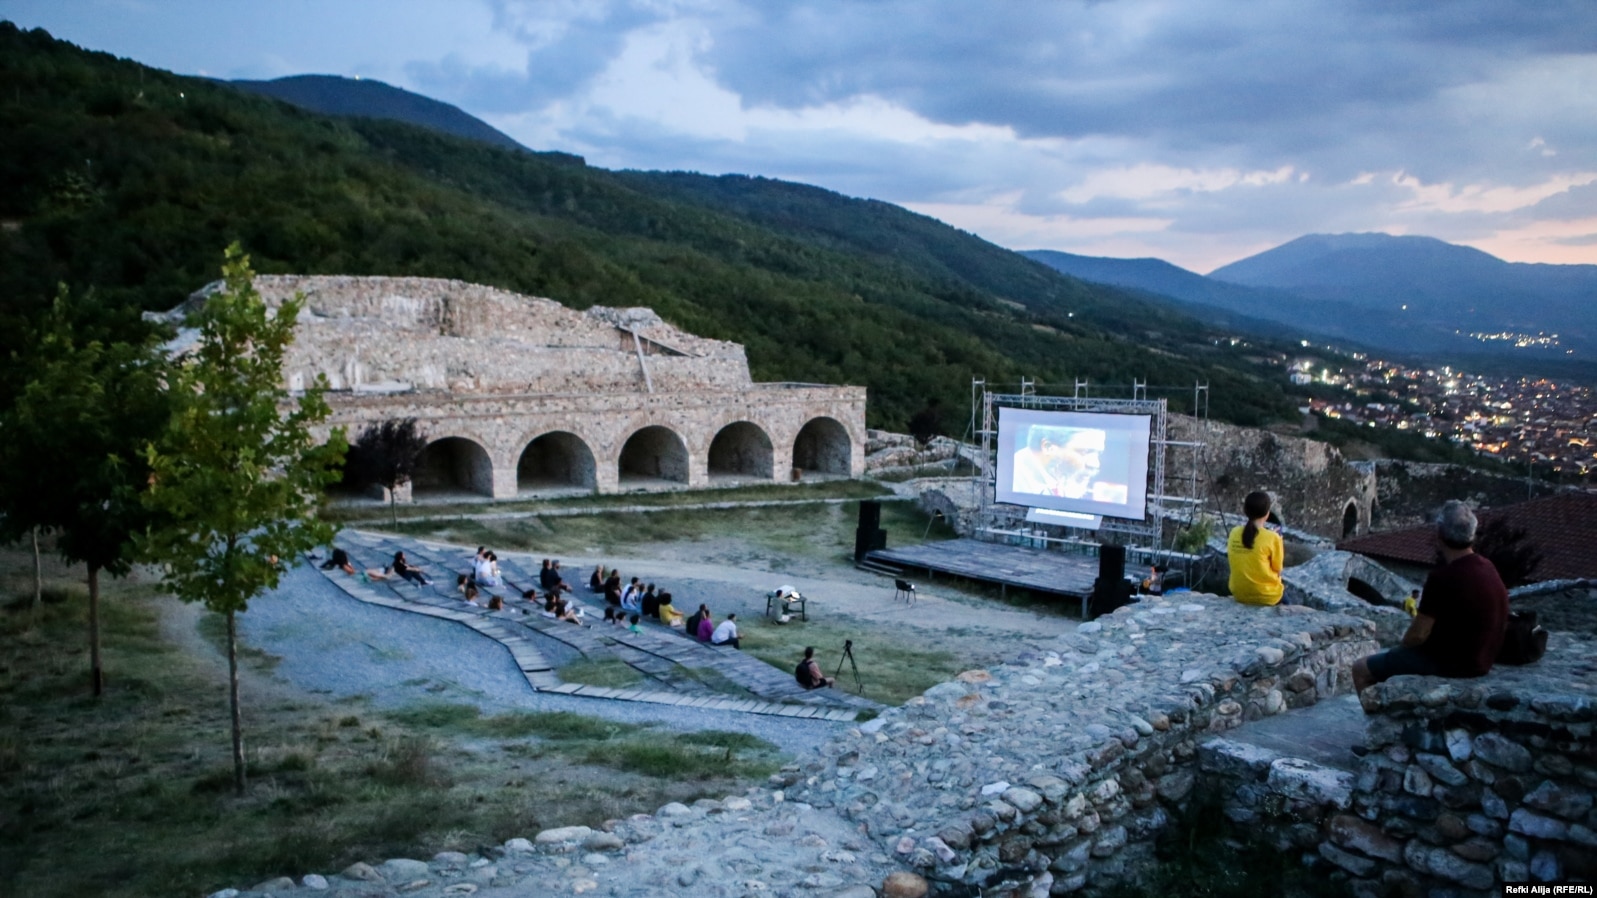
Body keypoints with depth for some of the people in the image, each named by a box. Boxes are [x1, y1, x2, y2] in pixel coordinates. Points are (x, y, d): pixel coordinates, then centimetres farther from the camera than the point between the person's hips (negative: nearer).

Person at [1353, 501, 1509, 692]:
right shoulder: (1488, 568, 2)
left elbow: (1418, 634, -20)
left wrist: (1403, 646, 0)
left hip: (1449, 662, -9)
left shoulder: (1443, 577, -25)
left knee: (1361, 669, 1)